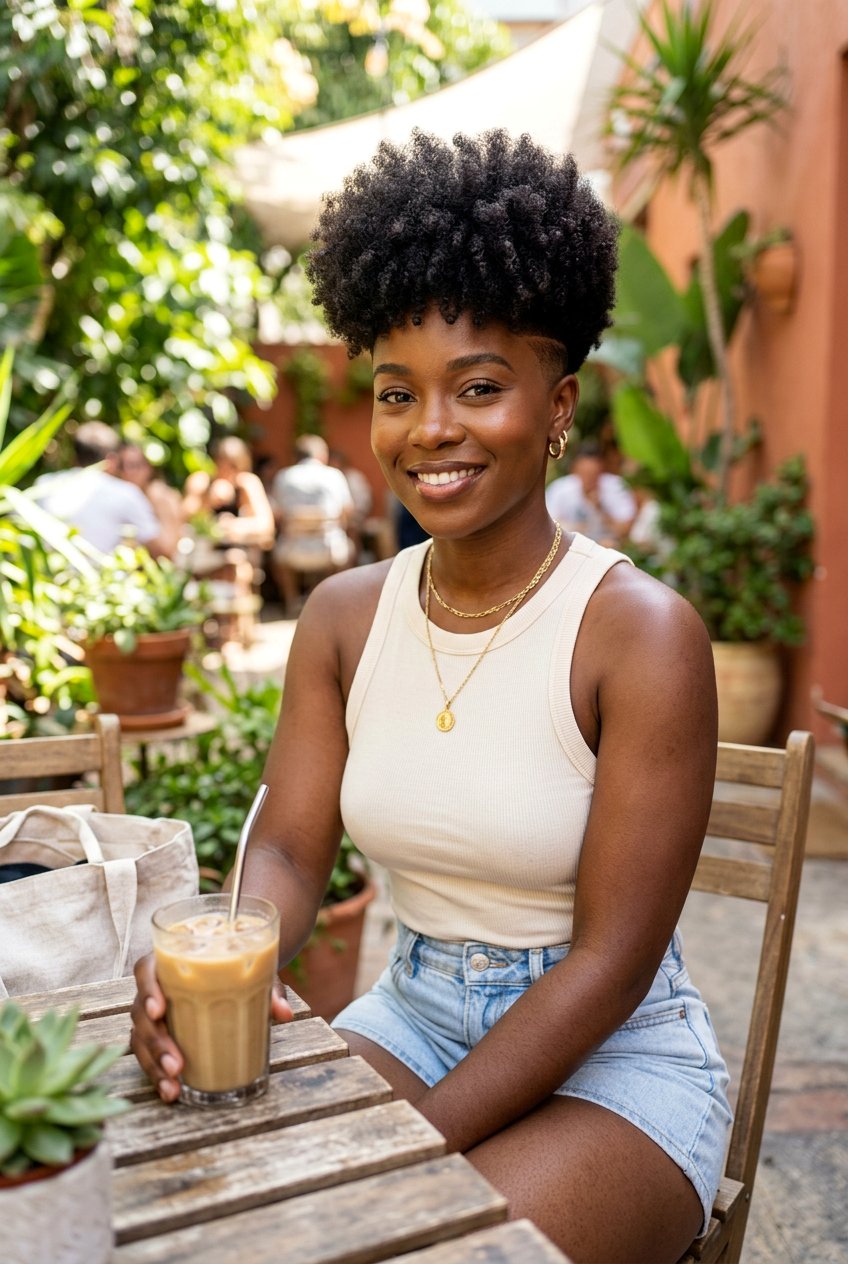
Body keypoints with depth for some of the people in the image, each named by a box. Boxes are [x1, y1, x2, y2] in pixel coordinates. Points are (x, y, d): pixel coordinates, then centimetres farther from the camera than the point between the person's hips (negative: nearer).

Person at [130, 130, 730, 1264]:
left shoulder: (643, 634, -18)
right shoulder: (343, 616, -2)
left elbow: (611, 960, -18)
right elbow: (289, 851, -4)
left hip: (615, 1061, -3)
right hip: (411, 1017, 4)